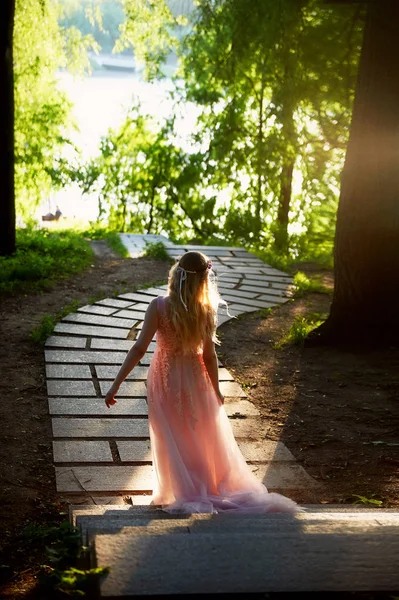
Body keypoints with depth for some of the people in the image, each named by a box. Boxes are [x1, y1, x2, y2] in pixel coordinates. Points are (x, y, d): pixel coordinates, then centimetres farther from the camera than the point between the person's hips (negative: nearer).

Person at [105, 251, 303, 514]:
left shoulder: (159, 307, -20)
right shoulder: (206, 311, -15)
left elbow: (139, 349, -22)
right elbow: (209, 356, -10)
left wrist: (116, 384, -17)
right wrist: (216, 390, 4)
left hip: (166, 381, -2)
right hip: (195, 380, 2)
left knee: (174, 441, 15)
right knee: (207, 438, 22)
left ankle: (187, 494, 19)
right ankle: (219, 486, 33)